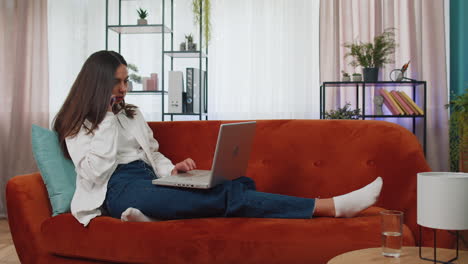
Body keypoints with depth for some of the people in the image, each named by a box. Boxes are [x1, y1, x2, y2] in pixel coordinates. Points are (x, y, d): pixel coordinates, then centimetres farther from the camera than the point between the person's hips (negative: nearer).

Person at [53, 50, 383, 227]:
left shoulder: (132, 114, 25)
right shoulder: (77, 126, 7)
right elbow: (95, 172, -8)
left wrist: (172, 170, 2)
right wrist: (108, 121, -5)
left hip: (149, 182, 7)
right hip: (121, 191, -7)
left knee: (237, 183, -19)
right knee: (224, 196, -26)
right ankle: (331, 206, -33)